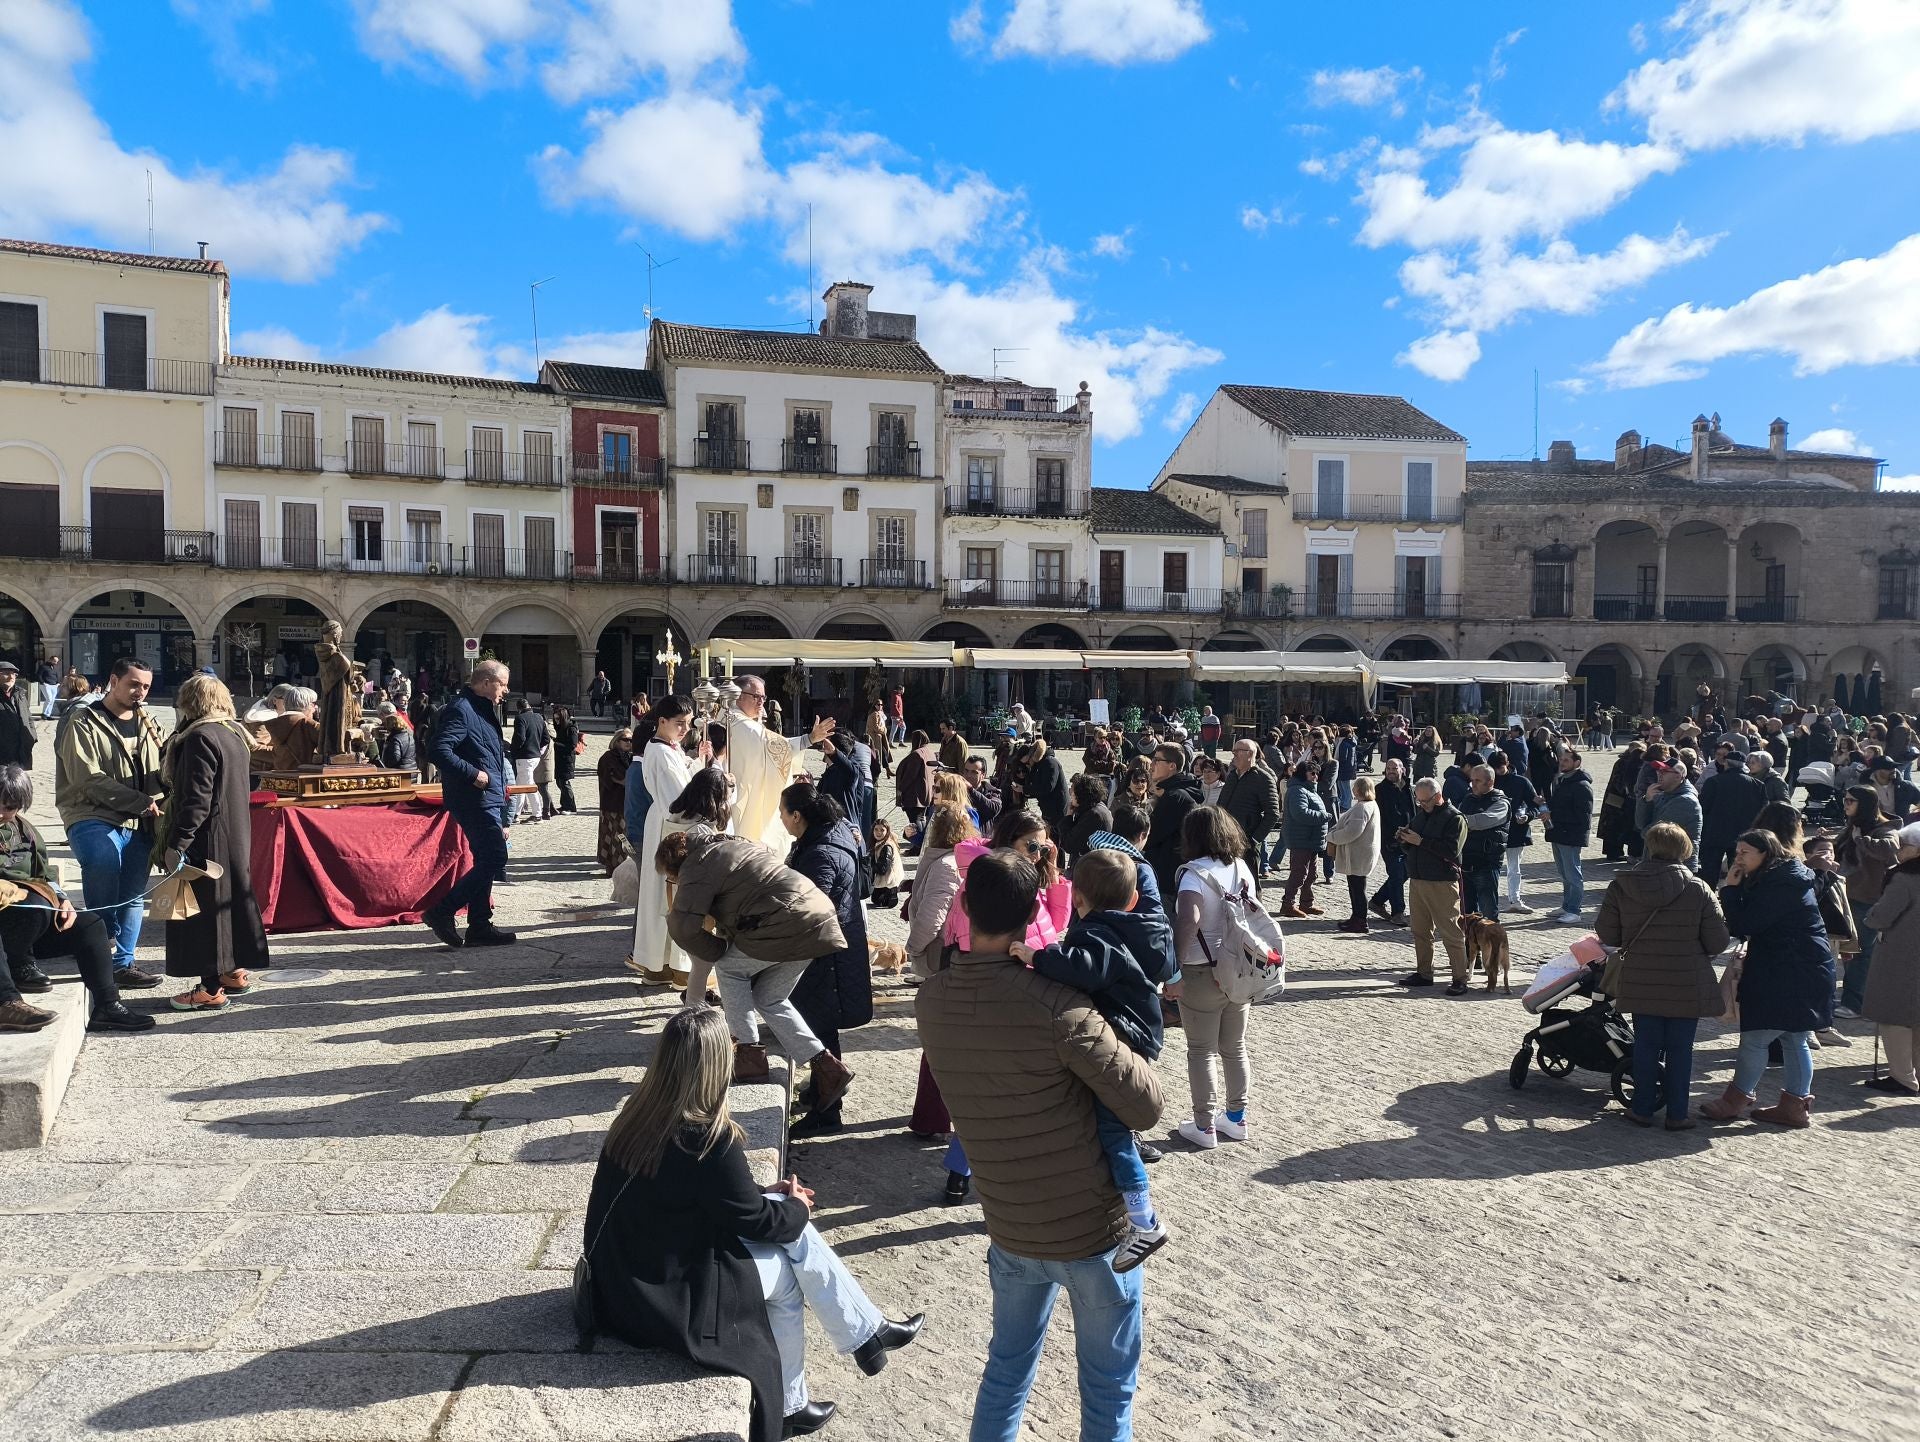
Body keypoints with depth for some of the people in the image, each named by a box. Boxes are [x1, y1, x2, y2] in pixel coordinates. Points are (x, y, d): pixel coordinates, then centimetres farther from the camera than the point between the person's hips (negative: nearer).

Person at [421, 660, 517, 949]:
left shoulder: (482, 710, 18)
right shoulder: (459, 709, -13)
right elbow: (438, 750, -25)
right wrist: (473, 774, -22)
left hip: (489, 800, 10)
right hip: (474, 800, -10)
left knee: (486, 862, 12)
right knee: (494, 859, -11)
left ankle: (480, 927, 18)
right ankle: (441, 911, -3)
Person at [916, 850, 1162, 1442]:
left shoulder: (931, 999, -9)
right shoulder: (1054, 1005, -27)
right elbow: (1146, 1107, -20)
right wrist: (1119, 1042, -3)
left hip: (1009, 1228, 5)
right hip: (1093, 1227, -5)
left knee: (1007, 1367, 25)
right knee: (1108, 1385, 17)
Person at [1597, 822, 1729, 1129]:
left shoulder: (1620, 886, -8)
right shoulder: (1699, 890, -11)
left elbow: (1606, 934, -3)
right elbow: (1717, 943, -8)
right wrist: (1695, 949, 14)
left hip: (1641, 985, 1)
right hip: (1687, 987, -1)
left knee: (1646, 1046, 14)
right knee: (1679, 1050, 11)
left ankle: (1643, 1108, 23)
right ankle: (1676, 1114, 18)